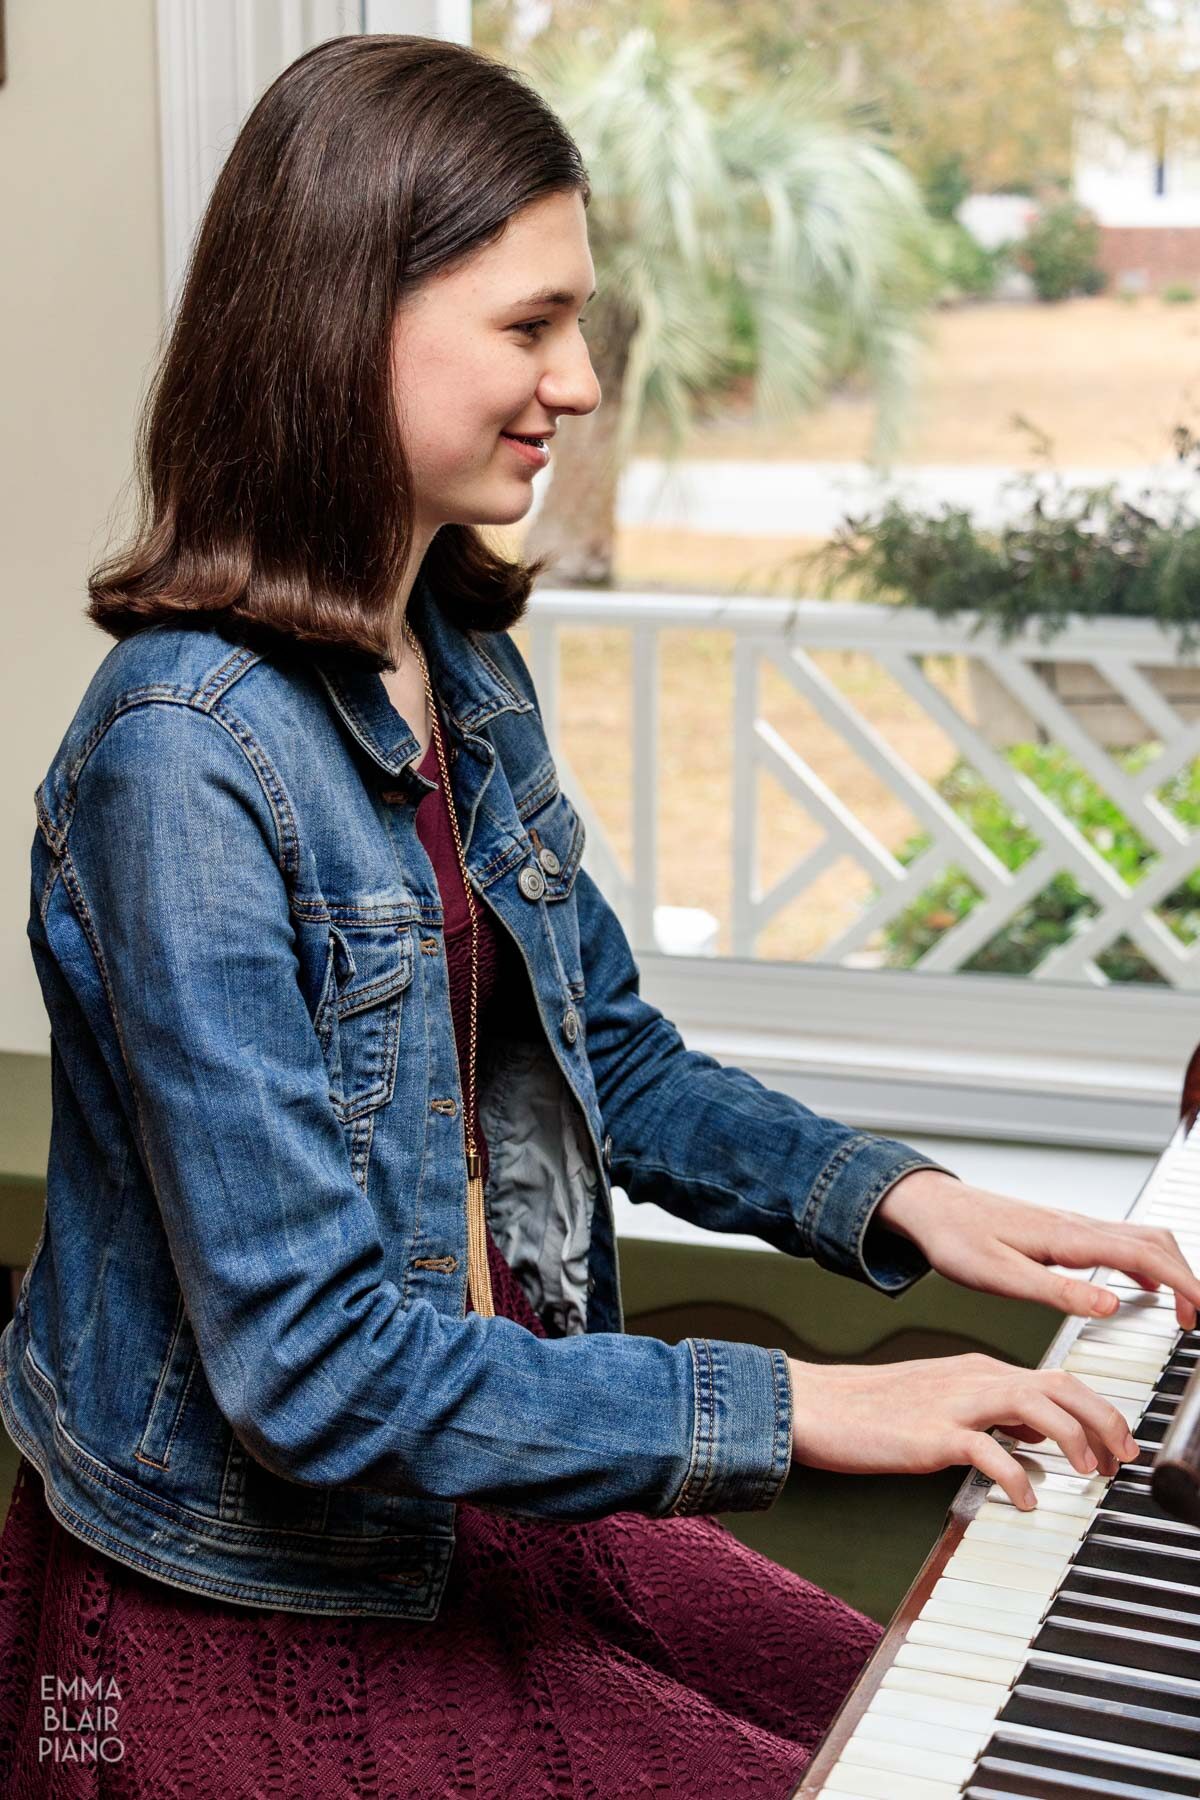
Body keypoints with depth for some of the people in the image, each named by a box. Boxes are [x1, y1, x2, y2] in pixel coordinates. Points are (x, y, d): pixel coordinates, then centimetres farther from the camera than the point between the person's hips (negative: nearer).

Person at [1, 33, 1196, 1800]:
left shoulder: (466, 665, 2)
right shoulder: (190, 756, -25)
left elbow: (610, 1059, 14)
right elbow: (310, 1366, -26)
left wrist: (897, 1195, 0)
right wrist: (797, 1406, -24)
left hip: (477, 1501, 8)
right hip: (248, 1623, -7)